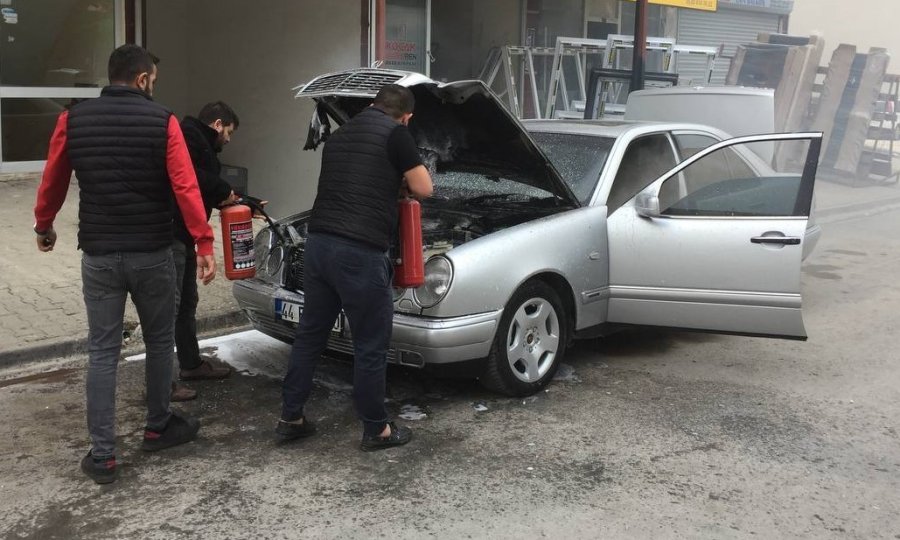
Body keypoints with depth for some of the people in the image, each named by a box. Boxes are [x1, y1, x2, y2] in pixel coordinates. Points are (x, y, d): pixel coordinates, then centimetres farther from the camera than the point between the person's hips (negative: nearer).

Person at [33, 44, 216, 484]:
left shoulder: (73, 120, 2)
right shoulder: (162, 121, -6)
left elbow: (52, 183, 10)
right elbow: (185, 187, -13)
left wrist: (44, 227, 27)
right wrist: (204, 243, -12)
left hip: (98, 254, 2)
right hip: (152, 253, -2)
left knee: (102, 352, 6)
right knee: (159, 341, 17)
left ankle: (102, 454, 7)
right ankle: (158, 428, 31)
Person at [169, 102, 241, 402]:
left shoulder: (203, 144, 22)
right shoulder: (189, 135, -10)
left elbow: (206, 190, 23)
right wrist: (223, 190, -15)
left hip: (183, 235, 11)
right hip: (170, 233, -11)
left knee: (187, 302, 20)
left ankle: (191, 364, 34)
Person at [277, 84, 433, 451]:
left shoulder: (338, 136, 21)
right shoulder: (395, 134, -3)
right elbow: (424, 189, 0)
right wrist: (402, 179, 22)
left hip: (319, 244, 8)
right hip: (360, 252, -8)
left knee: (309, 334, 18)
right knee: (371, 345, 5)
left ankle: (290, 419, 26)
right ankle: (376, 430, 17)